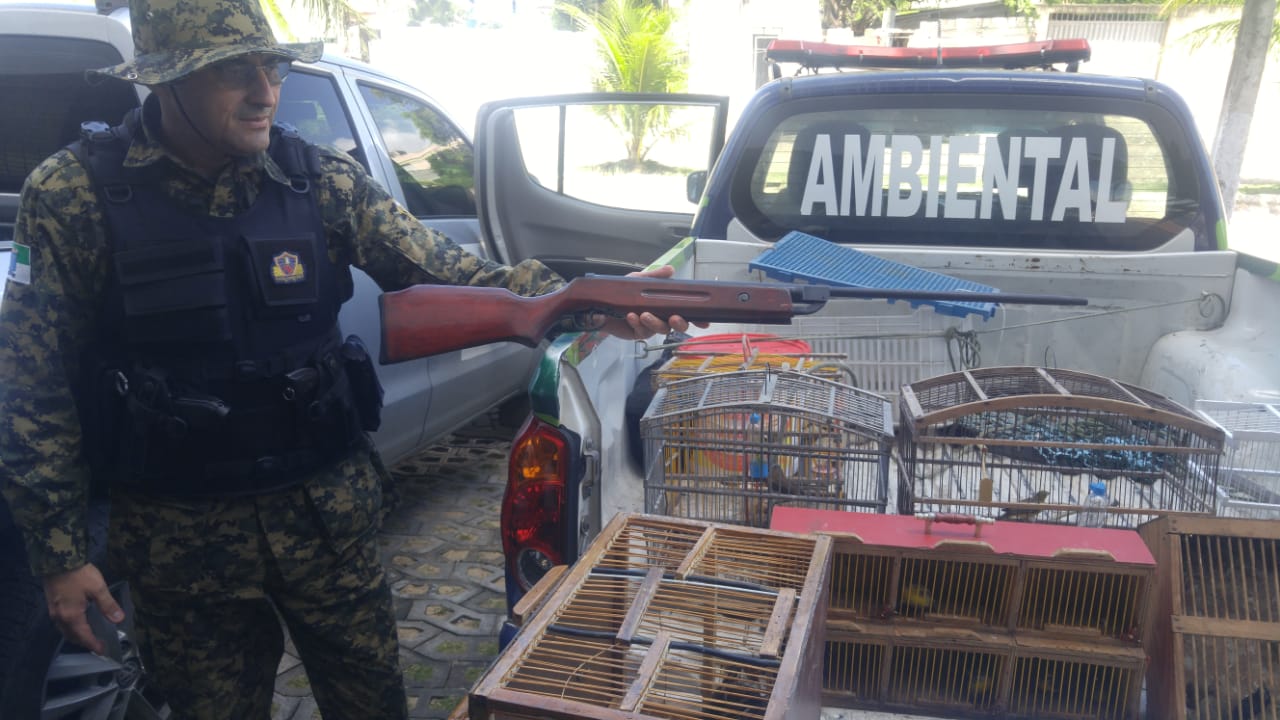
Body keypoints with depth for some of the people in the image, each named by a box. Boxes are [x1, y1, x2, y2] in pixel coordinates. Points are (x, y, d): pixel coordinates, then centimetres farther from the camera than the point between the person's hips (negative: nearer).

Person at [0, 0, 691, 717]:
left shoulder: (323, 179, -6)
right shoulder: (73, 194, -10)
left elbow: (446, 274, -7)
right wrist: (61, 555, -4)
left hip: (328, 507, 2)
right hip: (180, 535, -1)